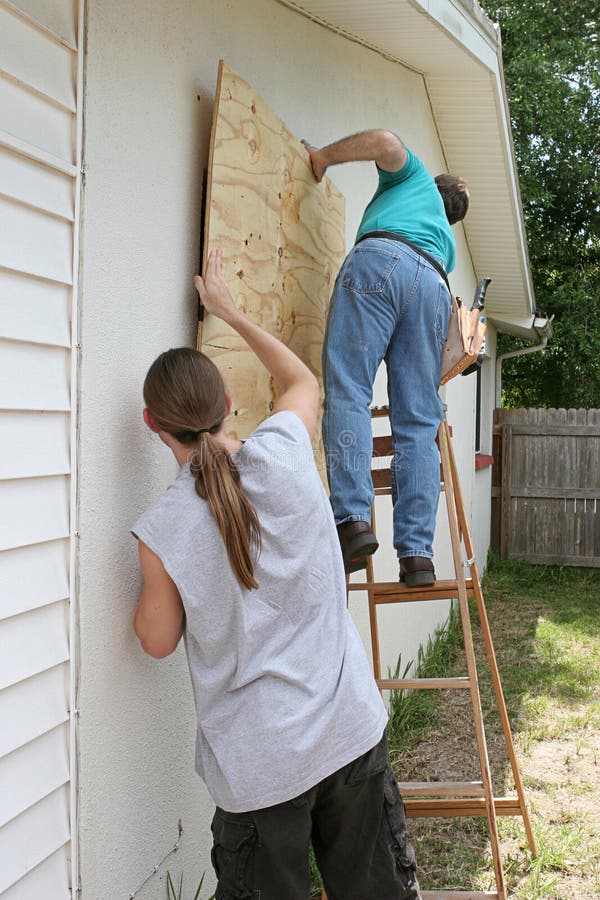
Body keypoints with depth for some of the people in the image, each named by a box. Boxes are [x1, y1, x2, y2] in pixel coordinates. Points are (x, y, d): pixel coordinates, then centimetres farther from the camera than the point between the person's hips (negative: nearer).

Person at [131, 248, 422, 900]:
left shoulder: (161, 530, -14)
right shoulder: (283, 453, -8)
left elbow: (158, 641, 2)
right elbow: (303, 380, 16)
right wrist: (229, 312, 24)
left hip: (256, 762, -3)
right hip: (351, 727, 3)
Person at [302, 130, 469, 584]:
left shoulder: (418, 180, 33)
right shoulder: (447, 243, 44)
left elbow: (387, 142, 13)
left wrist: (323, 157, 25)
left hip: (383, 258, -5)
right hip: (434, 284, 5)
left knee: (348, 393, -14)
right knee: (419, 424, -1)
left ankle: (353, 518, -31)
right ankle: (418, 553, -11)